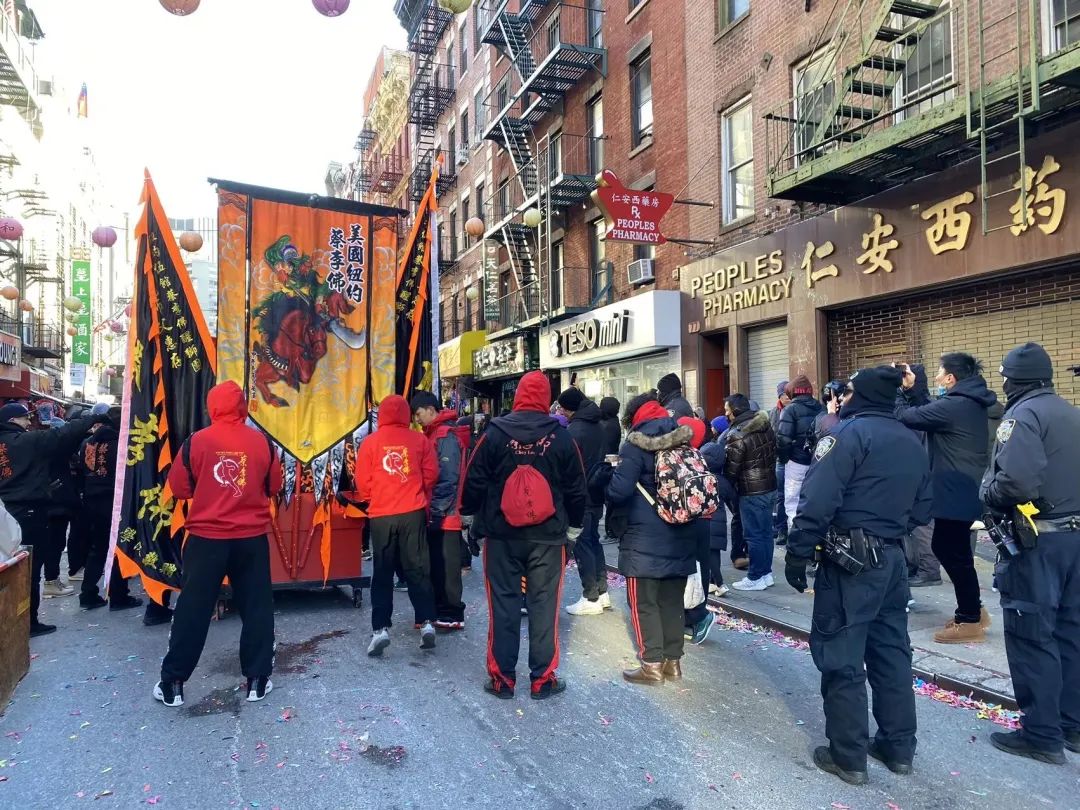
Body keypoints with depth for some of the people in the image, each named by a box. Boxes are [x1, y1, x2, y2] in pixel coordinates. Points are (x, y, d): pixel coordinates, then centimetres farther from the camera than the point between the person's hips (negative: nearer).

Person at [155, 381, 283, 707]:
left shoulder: (196, 441, -7)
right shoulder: (262, 442, -4)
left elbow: (179, 488, 1)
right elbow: (274, 486, 6)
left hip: (206, 538, 0)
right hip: (252, 538, 1)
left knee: (193, 609, 10)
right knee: (256, 607, 11)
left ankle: (173, 683, 19)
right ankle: (257, 680, 16)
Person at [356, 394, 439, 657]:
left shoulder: (370, 442, -1)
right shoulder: (419, 439, 0)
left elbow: (363, 481, 0)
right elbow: (431, 474, 2)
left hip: (381, 516, 0)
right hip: (413, 513, 0)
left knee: (382, 573, 8)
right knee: (417, 569, 8)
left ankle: (380, 628, 5)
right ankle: (427, 623, 4)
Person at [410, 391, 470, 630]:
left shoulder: (446, 436, -14)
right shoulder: (433, 434, 15)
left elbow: (448, 480, -20)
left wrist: (437, 511, -19)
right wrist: (431, 510, 15)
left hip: (444, 515, -9)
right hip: (434, 514, 9)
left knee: (446, 566, -1)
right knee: (435, 565, 15)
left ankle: (452, 615, 8)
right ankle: (439, 610, 25)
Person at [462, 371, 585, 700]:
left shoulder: (494, 434, -6)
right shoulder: (561, 437, -3)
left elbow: (474, 483, -2)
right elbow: (576, 489, 4)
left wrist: (473, 514, 15)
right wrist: (574, 527, 17)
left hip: (502, 535, 0)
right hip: (548, 536, 0)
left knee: (503, 604, 8)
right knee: (544, 605, 7)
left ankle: (501, 678, 14)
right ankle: (543, 679, 14)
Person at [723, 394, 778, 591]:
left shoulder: (737, 435, -18)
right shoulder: (766, 427, 6)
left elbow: (731, 469, -14)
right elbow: (774, 453, 13)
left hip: (751, 492, -8)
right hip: (770, 487, 8)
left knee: (754, 535, 0)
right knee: (766, 532, 14)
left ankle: (755, 578, 7)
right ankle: (766, 573, 23)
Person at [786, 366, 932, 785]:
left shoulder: (849, 432, -13)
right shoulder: (912, 441, 12)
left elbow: (818, 500, -21)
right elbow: (922, 509, 16)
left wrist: (798, 554, -16)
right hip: (893, 559, 8)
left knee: (841, 658, 1)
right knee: (891, 653, 17)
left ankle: (849, 756, 10)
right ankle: (898, 747, 28)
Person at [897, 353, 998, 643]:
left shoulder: (953, 405, -22)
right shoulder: (970, 403, 10)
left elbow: (907, 417, -19)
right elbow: (928, 413, 14)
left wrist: (899, 390, -5)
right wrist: (911, 389, 9)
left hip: (957, 492, -10)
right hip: (965, 490, 10)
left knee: (954, 554, 0)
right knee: (946, 547, 19)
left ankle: (970, 621, 10)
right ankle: (972, 610, 29)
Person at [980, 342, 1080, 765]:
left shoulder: (1022, 415, -15)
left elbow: (1016, 481, -28)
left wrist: (987, 493, -11)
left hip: (1036, 541, -9)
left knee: (1031, 637, 0)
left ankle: (1041, 734, 7)